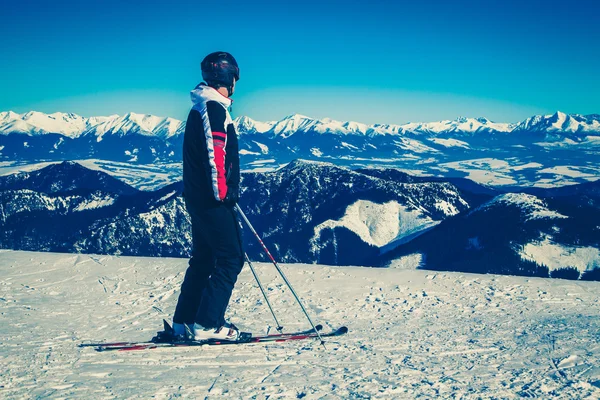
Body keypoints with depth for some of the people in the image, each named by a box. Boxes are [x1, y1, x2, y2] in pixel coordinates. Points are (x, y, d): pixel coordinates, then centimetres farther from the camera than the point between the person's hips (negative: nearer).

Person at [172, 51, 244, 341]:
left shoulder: (202, 108, 20)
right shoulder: (213, 107, -12)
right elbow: (214, 153, -20)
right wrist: (222, 192, -19)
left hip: (199, 198, 10)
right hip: (213, 200, -10)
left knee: (204, 259, 14)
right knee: (230, 259, -7)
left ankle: (184, 321, 17)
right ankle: (207, 324, -9)